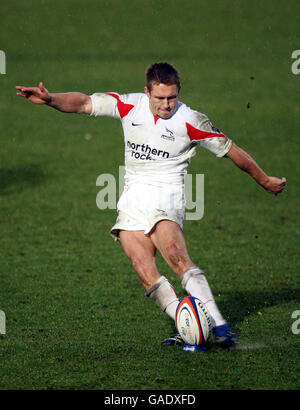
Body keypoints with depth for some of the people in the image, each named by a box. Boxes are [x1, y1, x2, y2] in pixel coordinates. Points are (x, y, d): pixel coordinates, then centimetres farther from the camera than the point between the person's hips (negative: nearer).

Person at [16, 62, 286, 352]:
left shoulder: (191, 122, -4)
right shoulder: (129, 106, 4)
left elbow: (232, 151, 6)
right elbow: (84, 103, 3)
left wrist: (265, 181, 15)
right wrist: (49, 99, -15)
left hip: (165, 194, -4)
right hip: (132, 200, 4)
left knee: (176, 256, -29)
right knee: (145, 271, -15)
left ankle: (219, 326, -33)